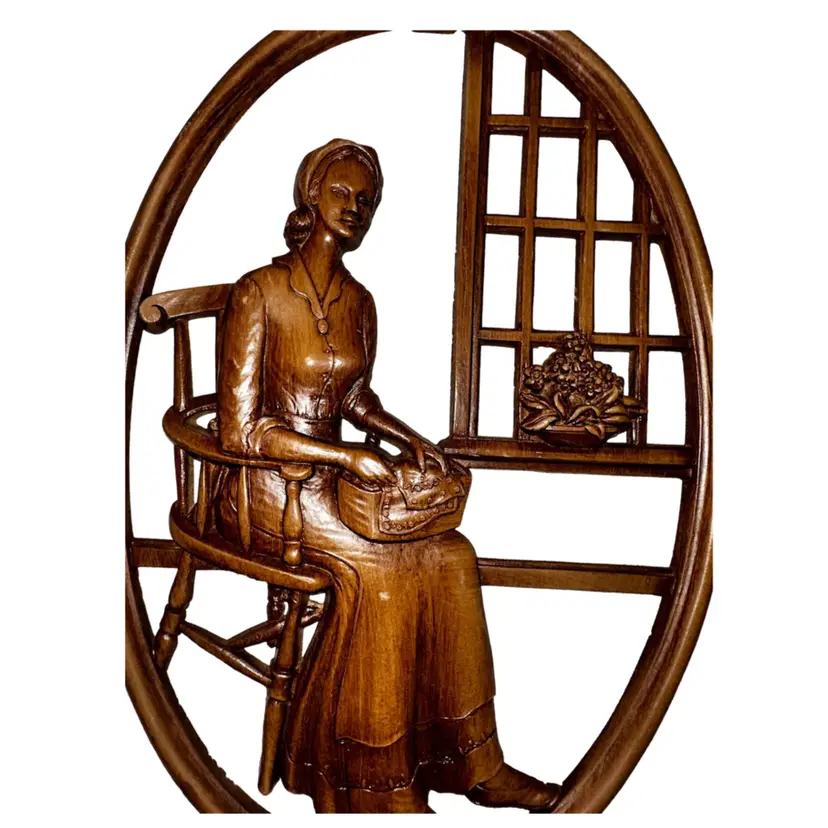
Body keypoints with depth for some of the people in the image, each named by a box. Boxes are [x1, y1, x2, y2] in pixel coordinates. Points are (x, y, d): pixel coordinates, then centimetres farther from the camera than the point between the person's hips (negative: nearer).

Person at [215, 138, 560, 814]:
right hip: (265, 487, -6)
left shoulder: (359, 303, 8)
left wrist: (409, 438, 4)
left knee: (453, 555, -15)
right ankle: (377, 783, -11)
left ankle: (474, 762, -4)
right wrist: (349, 458, -20)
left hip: (331, 479, 6)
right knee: (378, 566, -28)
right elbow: (240, 430, -16)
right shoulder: (259, 293, -12)